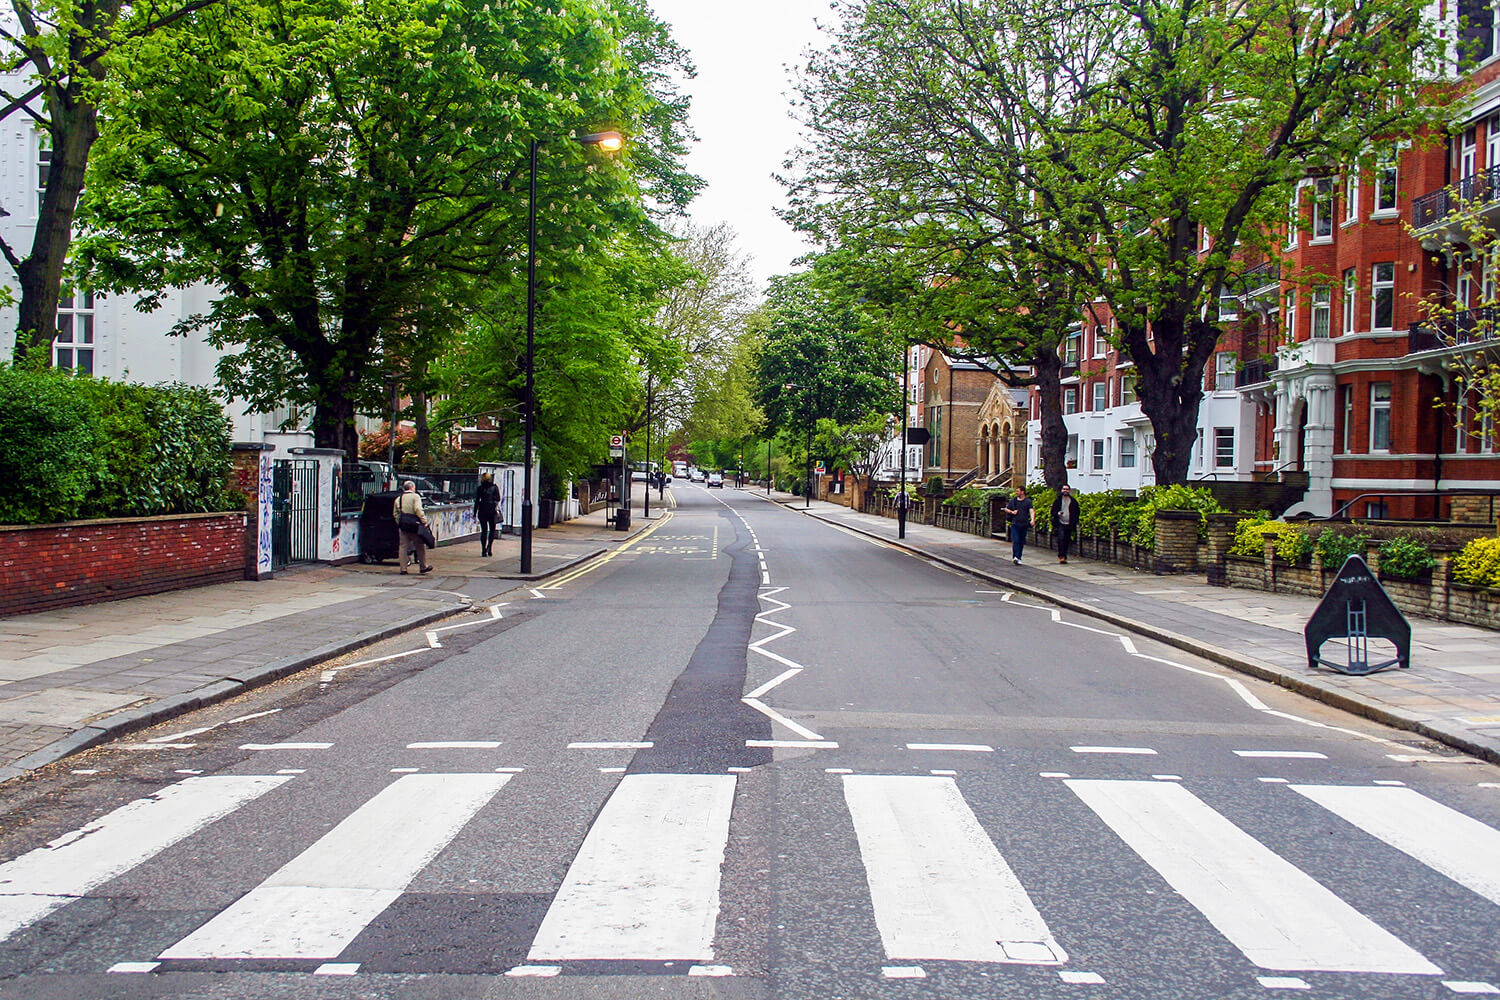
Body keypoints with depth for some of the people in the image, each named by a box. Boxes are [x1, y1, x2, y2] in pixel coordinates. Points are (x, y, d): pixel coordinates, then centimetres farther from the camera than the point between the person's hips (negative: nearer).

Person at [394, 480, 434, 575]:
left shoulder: (398, 499, 14)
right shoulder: (415, 497, -4)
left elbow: (395, 513, 13)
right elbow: (418, 510, -15)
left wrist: (399, 523, 17)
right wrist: (424, 521, -13)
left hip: (403, 526, 5)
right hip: (414, 525, -5)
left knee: (403, 547, 6)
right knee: (420, 546, 8)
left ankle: (403, 569, 3)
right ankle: (423, 566, 16)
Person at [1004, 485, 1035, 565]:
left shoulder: (1028, 501, 4)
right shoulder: (1013, 500, 10)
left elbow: (1031, 511, -8)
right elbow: (1006, 509, 19)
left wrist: (1032, 519, -26)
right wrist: (1012, 512, -2)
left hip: (1024, 525, 0)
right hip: (1015, 524, 0)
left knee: (1021, 542, 6)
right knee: (1015, 541, -13)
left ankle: (1018, 558, 15)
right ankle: (1015, 557, -20)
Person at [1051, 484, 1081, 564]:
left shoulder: (1073, 501, 8)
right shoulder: (1058, 500, 4)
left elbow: (1077, 512, 13)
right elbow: (1053, 511, 8)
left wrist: (1074, 522, 1)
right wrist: (1057, 513, -14)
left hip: (1069, 524, 2)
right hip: (1060, 523, -2)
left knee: (1066, 541, 5)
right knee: (1061, 538, -18)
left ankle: (1064, 557, 15)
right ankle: (1061, 556, -18)